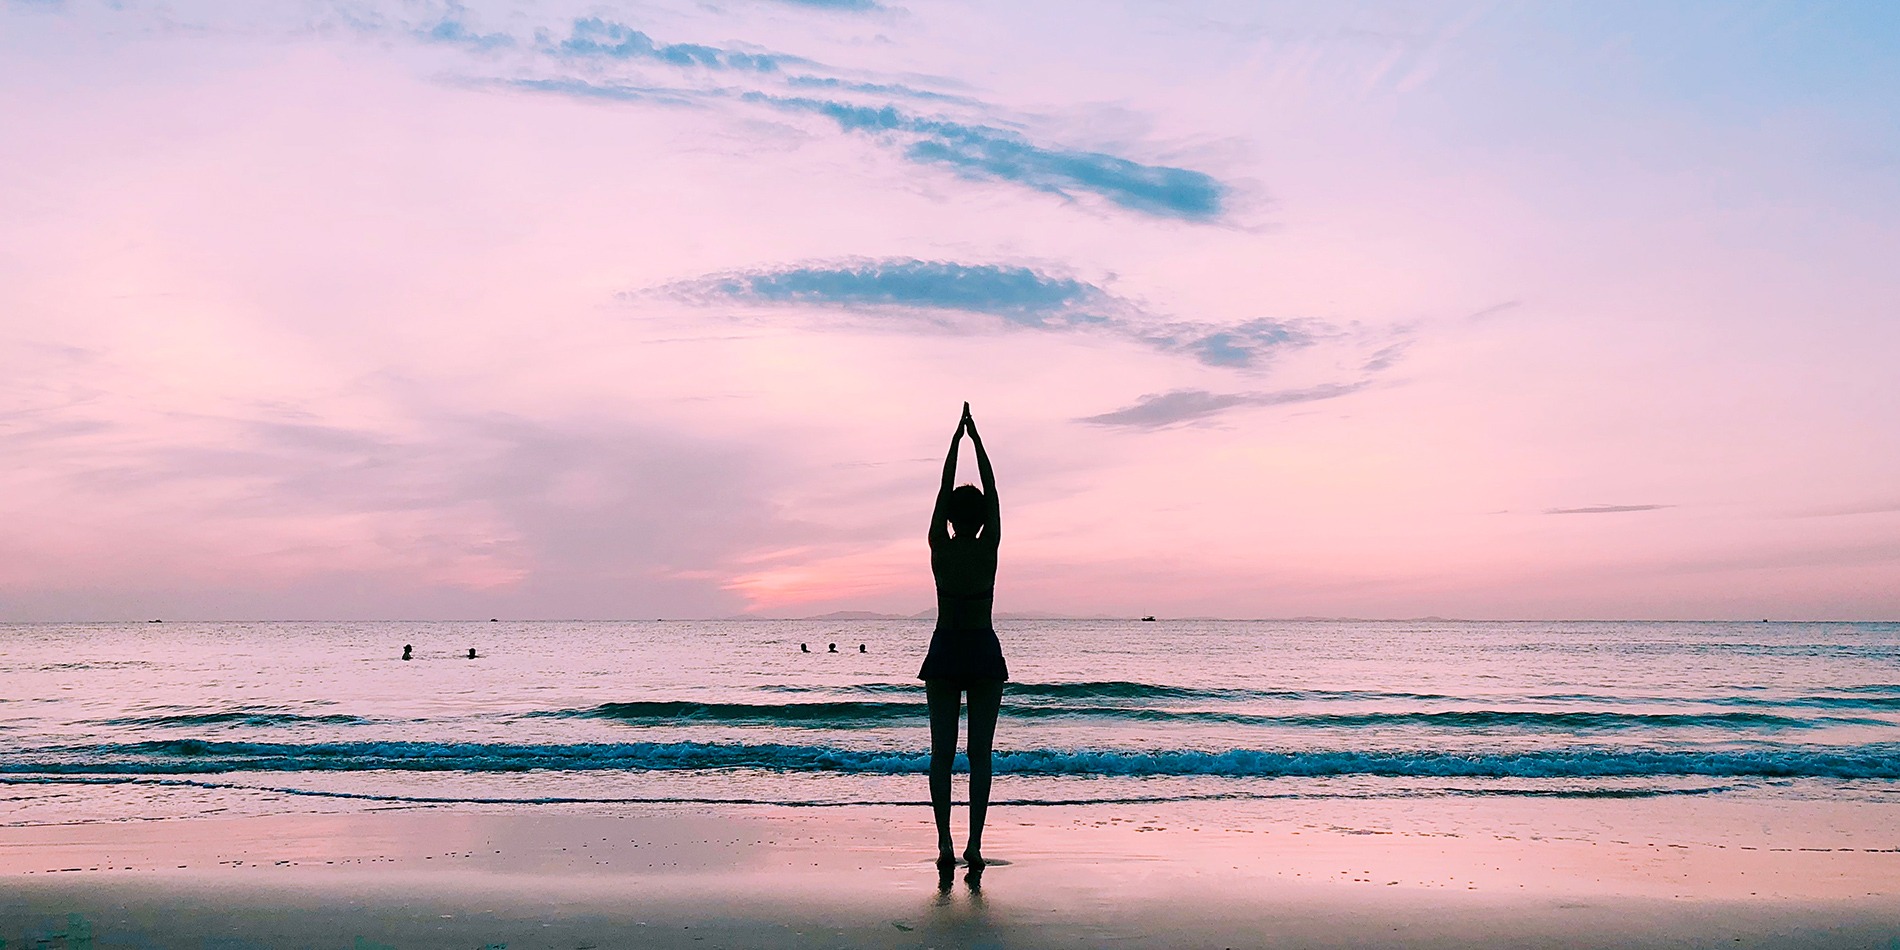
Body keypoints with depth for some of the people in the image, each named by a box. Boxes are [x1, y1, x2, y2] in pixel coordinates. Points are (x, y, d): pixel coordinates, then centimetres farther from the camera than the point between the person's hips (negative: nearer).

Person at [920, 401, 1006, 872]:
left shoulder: (939, 548, -3)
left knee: (942, 750, 2)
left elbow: (944, 490, 7)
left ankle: (945, 842, -4)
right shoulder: (988, 548, -5)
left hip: (945, 652, 1)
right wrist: (976, 440, 11)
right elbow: (992, 493, 5)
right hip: (983, 652, -1)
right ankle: (975, 843, -2)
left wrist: (956, 439, 14)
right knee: (980, 753, 1)